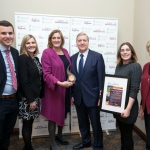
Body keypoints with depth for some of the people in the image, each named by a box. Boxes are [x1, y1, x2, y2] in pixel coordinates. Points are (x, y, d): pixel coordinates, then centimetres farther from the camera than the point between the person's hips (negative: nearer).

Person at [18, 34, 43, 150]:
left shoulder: (36, 59, 10)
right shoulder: (23, 58, -13)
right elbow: (23, 81, -18)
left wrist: (37, 97, 11)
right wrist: (30, 100, -18)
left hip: (35, 96, 8)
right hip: (27, 98, -7)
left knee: (30, 122, 16)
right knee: (27, 124, 5)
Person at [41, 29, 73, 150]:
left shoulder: (65, 51, 9)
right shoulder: (47, 52, -11)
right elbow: (46, 74, -16)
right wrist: (59, 83, -27)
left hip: (66, 89, 7)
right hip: (54, 90, -6)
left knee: (63, 113, 18)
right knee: (53, 116, 4)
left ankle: (59, 136, 40)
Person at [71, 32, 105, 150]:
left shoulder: (97, 56, -7)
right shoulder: (72, 58, 6)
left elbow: (101, 77, -8)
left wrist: (101, 95, -11)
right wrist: (72, 94, 6)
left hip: (92, 96, -4)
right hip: (78, 97, 4)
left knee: (95, 123, 9)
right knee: (82, 122, 18)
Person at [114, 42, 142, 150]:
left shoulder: (135, 66, -13)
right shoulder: (119, 66, 7)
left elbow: (134, 90, -18)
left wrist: (128, 109, -21)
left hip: (127, 107, -6)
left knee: (127, 134, 8)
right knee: (122, 132, 19)